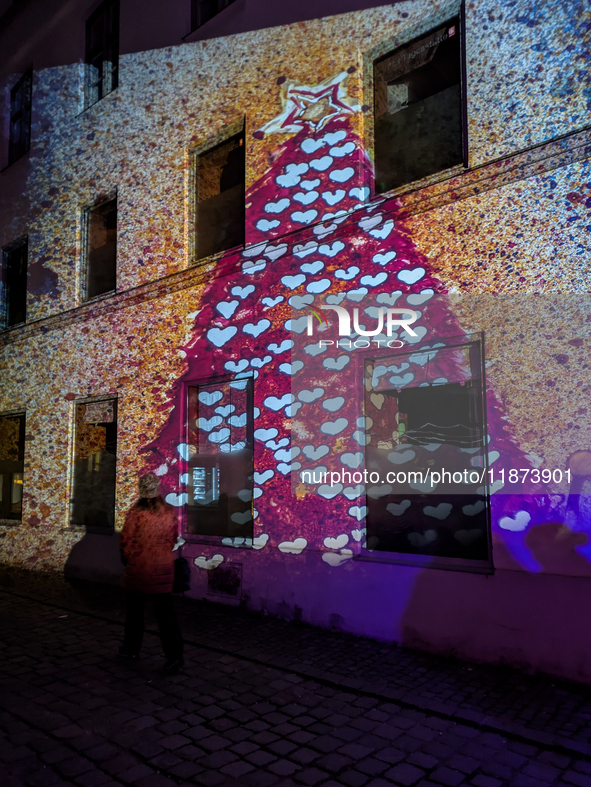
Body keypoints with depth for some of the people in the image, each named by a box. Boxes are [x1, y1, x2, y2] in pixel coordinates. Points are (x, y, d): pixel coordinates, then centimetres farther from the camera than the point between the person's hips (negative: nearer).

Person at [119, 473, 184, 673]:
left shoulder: (136, 512, -14)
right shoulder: (170, 512, -2)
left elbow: (126, 541, -8)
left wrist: (126, 559, 10)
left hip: (138, 568, -2)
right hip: (164, 568, 2)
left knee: (135, 611, 17)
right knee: (165, 612, 5)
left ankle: (131, 648, 33)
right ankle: (174, 654, -1)